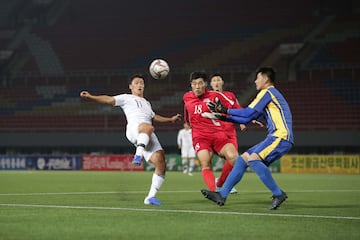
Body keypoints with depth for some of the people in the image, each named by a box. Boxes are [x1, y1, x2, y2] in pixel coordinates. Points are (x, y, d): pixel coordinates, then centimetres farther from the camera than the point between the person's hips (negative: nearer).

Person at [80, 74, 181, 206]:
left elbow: (154, 117, 53)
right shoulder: (126, 98, 19)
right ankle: (138, 155, -53)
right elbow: (109, 100, 7)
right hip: (134, 129, -6)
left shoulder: (146, 103, 39)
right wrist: (90, 97, -8)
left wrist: (170, 119, 51)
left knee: (161, 164, -10)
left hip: (149, 136, 6)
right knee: (148, 127, -45)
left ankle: (150, 197, -5)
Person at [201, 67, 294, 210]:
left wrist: (226, 110, -1)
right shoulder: (269, 94, 27)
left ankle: (278, 194, -21)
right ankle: (222, 195, 7)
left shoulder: (267, 92, -3)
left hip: (281, 137, -10)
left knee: (253, 159, -25)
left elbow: (248, 113, -11)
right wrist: (222, 117, 22)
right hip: (275, 138, 10)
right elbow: (248, 119, 25)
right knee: (243, 159, 7)